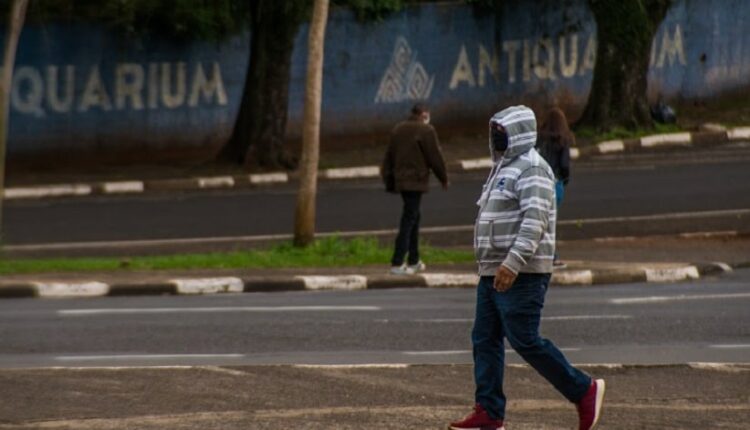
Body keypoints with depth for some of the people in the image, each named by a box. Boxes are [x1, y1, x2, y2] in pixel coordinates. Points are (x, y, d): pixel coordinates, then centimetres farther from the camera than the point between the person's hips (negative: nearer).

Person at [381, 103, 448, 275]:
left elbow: (389, 157, 15)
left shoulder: (398, 129, 13)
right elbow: (435, 157, -8)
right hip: (416, 181, -8)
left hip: (400, 181, 8)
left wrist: (388, 180, 19)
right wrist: (444, 178, 5)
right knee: (409, 220, -8)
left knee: (414, 217, 19)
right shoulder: (426, 131, -10)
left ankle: (414, 261, 23)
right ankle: (397, 263, -12)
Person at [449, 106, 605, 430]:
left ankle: (583, 391, 0)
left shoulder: (531, 169, -13)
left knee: (525, 341, -11)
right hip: (493, 272, 10)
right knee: (485, 340, 5)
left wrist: (513, 263, -33)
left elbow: (535, 220, -25)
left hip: (520, 276, -10)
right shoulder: (505, 168, 20)